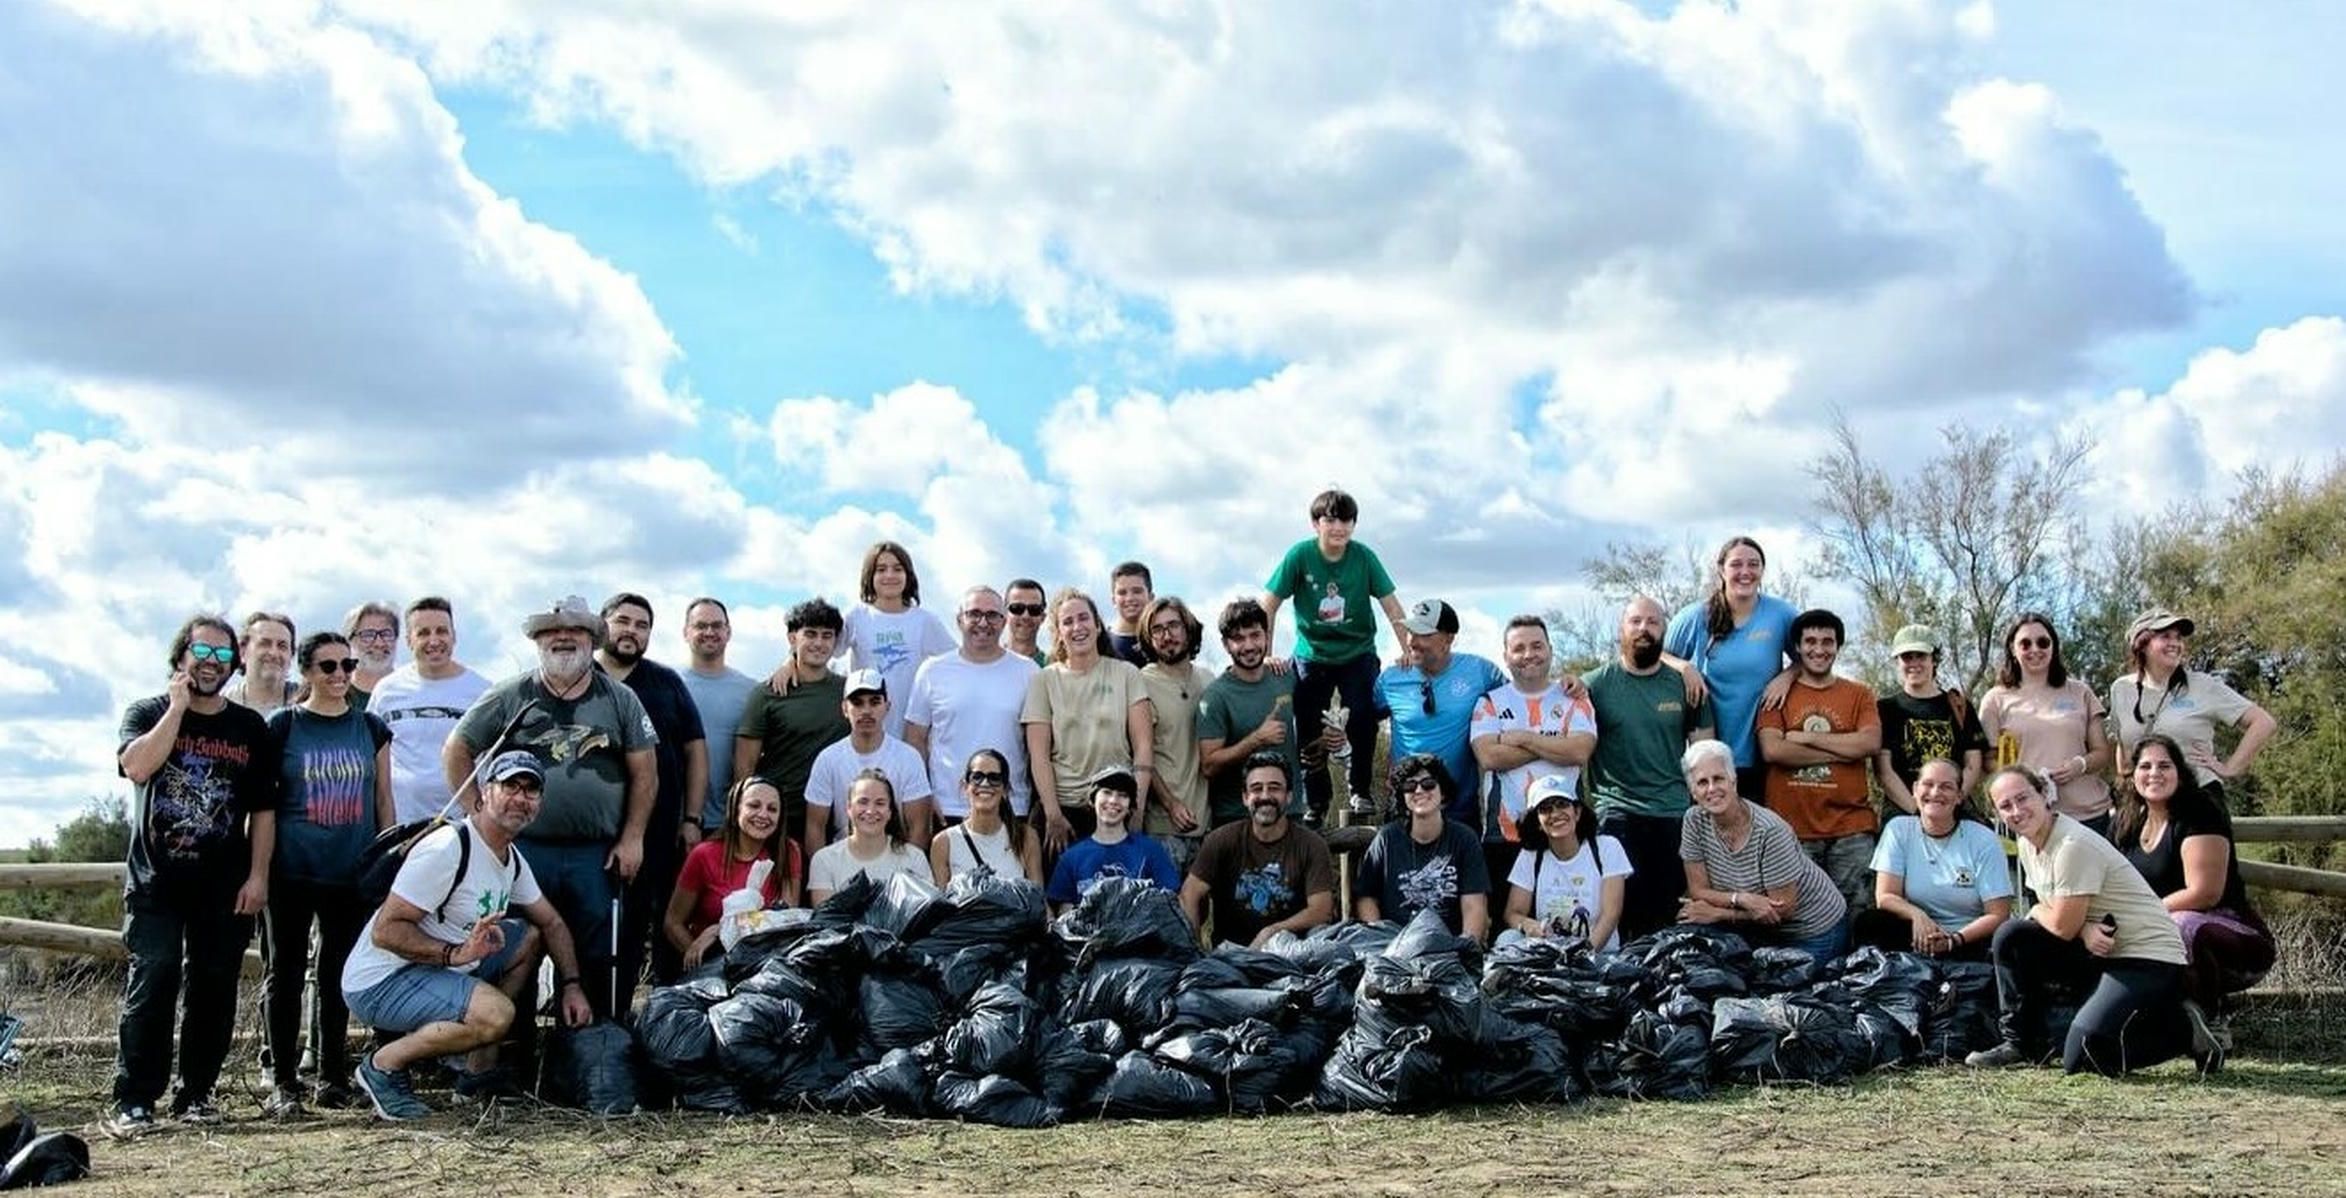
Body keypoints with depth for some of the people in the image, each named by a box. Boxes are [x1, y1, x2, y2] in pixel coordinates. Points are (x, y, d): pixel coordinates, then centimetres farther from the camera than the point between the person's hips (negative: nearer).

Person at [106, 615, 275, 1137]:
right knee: (153, 980, -12)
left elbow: (263, 809, 8)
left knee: (214, 987, 2)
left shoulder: (249, 727, 11)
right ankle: (134, 1101, -9)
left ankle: (197, 1093, 12)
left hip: (226, 885, 2)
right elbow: (136, 766, -15)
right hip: (156, 879, -2)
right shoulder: (147, 714, 8)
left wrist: (257, 875, -1)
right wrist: (178, 707, -10)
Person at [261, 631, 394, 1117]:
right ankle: (283, 1081, 6)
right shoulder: (283, 726, 1)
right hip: (293, 872, -2)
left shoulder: (371, 728, 10)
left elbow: (384, 801, 13)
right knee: (287, 972, 1)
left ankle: (333, 1077, 16)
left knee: (338, 975, 8)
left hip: (353, 874, 2)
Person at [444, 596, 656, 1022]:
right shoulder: (509, 697, 4)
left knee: (595, 960, 5)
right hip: (523, 849, -1)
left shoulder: (620, 700, 7)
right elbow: (456, 752, 7)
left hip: (596, 855, 1)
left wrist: (632, 838, -1)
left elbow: (644, 773, 6)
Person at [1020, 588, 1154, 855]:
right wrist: (1053, 815, -8)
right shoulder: (1044, 680, 5)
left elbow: (1143, 746, 1)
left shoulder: (1126, 674, 5)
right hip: (1061, 806, 0)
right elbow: (1039, 755, 0)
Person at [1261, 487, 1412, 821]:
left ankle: (1360, 792, 8)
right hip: (1311, 656, 0)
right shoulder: (1300, 555, -13)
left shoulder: (1363, 556, -10)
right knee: (1309, 733, 3)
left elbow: (1390, 605, -7)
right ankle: (1314, 805, 18)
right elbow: (1268, 605, -12)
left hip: (1358, 655, 0)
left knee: (1362, 725, -12)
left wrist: (1406, 649, -14)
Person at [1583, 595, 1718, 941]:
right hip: (1615, 813, -2)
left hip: (1675, 815, 2)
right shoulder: (1594, 684, 2)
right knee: (1619, 908, -11)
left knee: (1668, 914, 4)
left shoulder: (1684, 686, 9)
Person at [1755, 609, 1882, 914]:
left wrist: (1806, 737, -5)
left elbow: (1870, 743, -5)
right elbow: (1772, 749, -7)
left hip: (1851, 830, 1)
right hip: (1793, 829, -1)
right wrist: (1842, 751, -5)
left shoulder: (1859, 695, 13)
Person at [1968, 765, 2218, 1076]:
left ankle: (2183, 1029, 0)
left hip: (2148, 957, -9)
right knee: (2009, 936, -4)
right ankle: (2020, 1044, 7)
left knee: (2080, 1057, -19)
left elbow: (2062, 927, -19)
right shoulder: (2027, 842, 6)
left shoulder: (2074, 846, -23)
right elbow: (2051, 910, 9)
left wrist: (2036, 911, 2)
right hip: (2095, 951, 9)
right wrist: (2083, 929, -13)